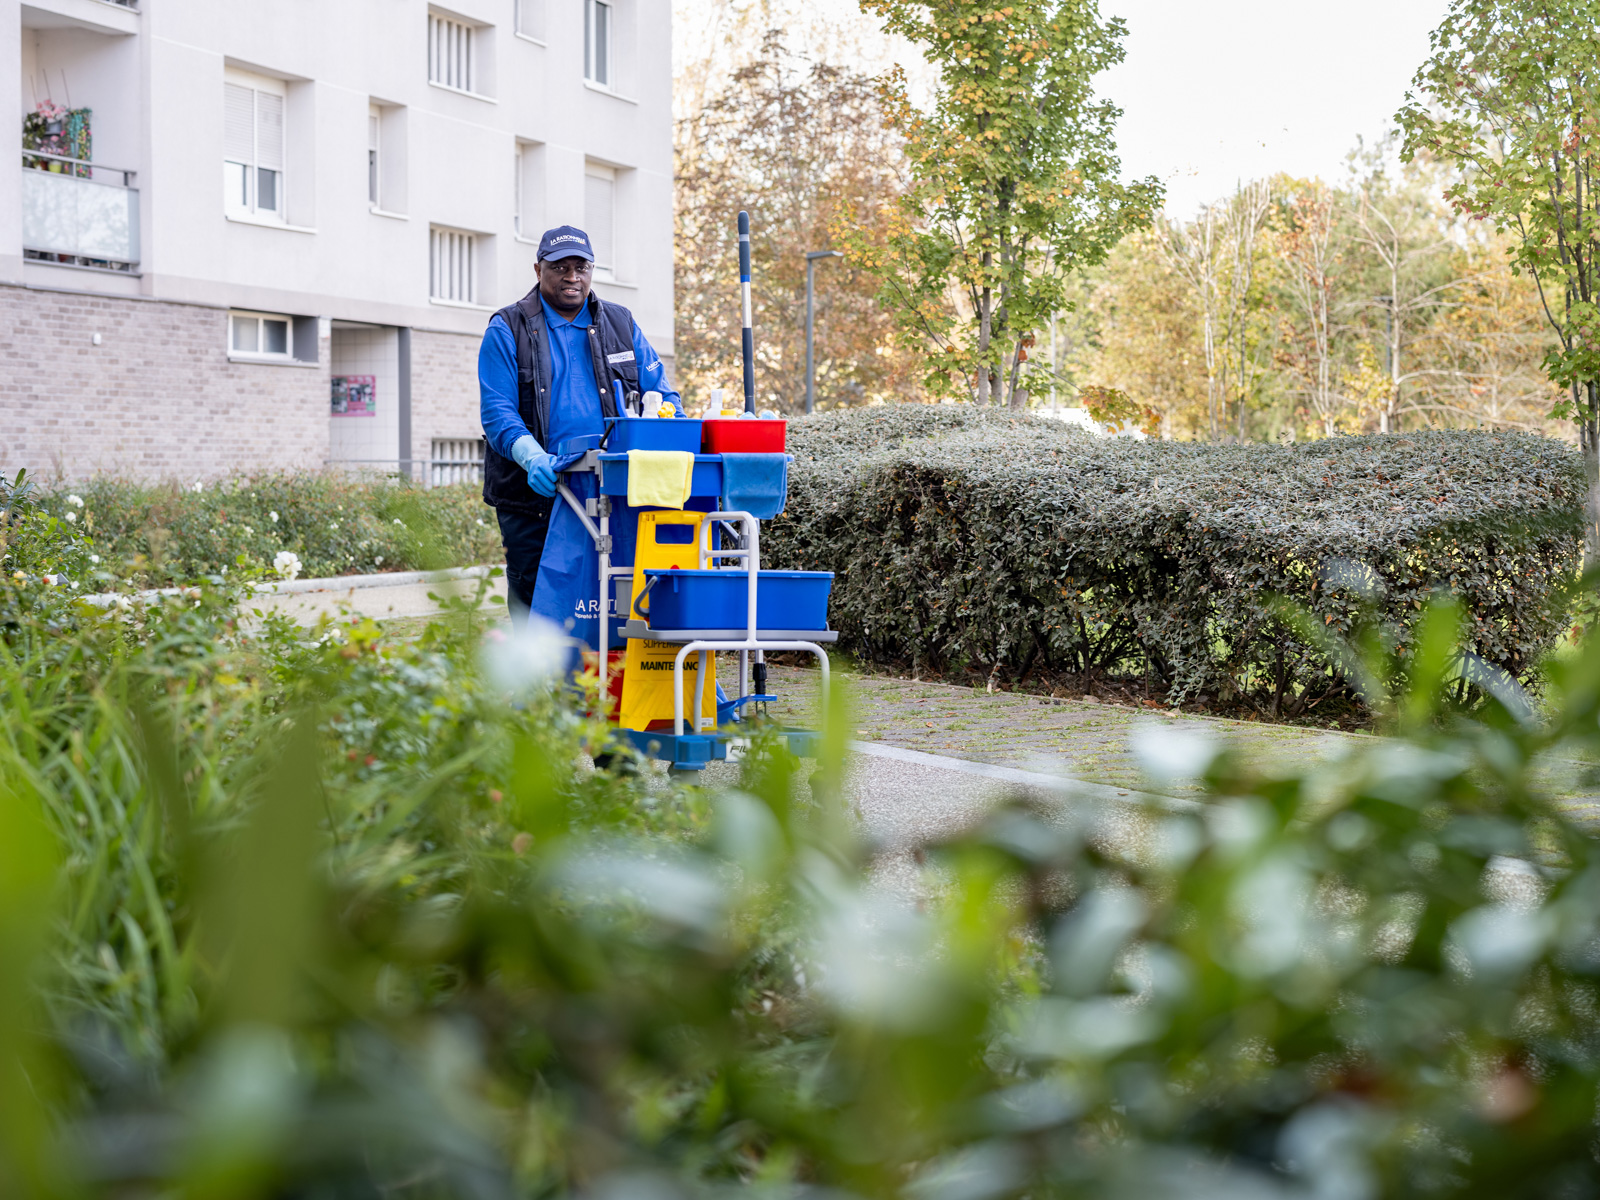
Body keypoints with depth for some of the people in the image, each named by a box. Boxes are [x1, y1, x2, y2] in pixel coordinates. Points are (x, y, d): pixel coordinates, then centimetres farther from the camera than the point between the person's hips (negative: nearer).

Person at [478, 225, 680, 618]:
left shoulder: (621, 325, 15)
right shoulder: (508, 330, 4)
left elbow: (661, 396, 12)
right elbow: (497, 409, -6)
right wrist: (532, 456, -25)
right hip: (535, 496, -2)